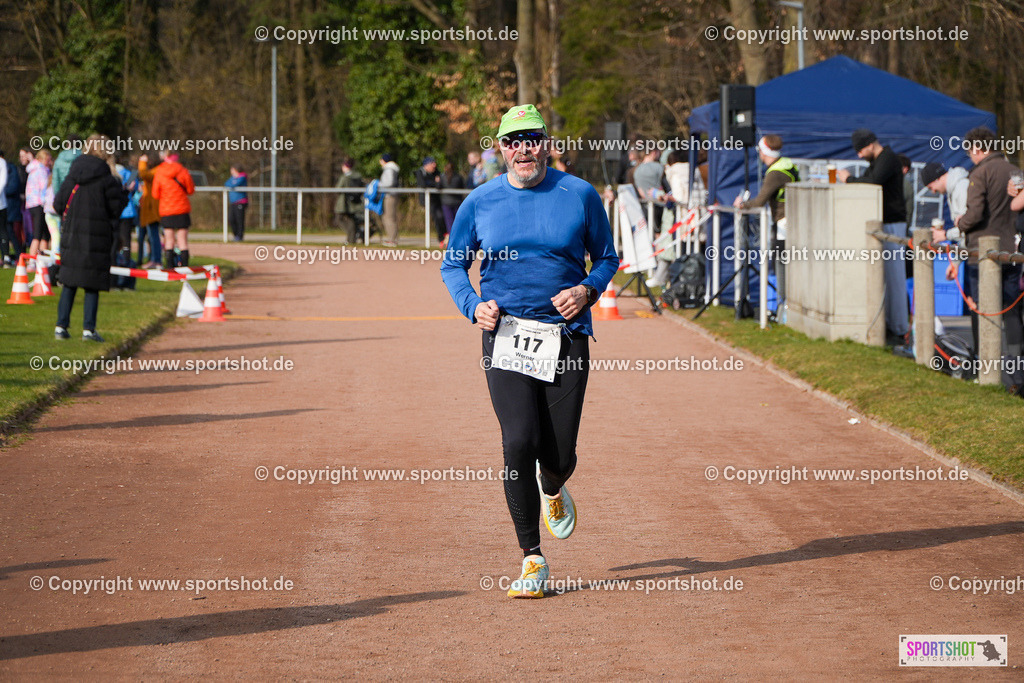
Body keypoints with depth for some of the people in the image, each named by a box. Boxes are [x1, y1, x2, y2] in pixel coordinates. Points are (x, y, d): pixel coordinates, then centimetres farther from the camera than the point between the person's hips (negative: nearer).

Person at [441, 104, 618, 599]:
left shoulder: (579, 195, 4)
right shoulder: (480, 203, 5)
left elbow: (606, 258, 13)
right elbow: (453, 264, 15)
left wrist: (588, 290, -7)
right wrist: (472, 305, -3)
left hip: (566, 335, 1)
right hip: (506, 336, 0)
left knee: (559, 456, 0)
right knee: (519, 443, -16)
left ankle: (552, 491, 40)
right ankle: (532, 559, -5)